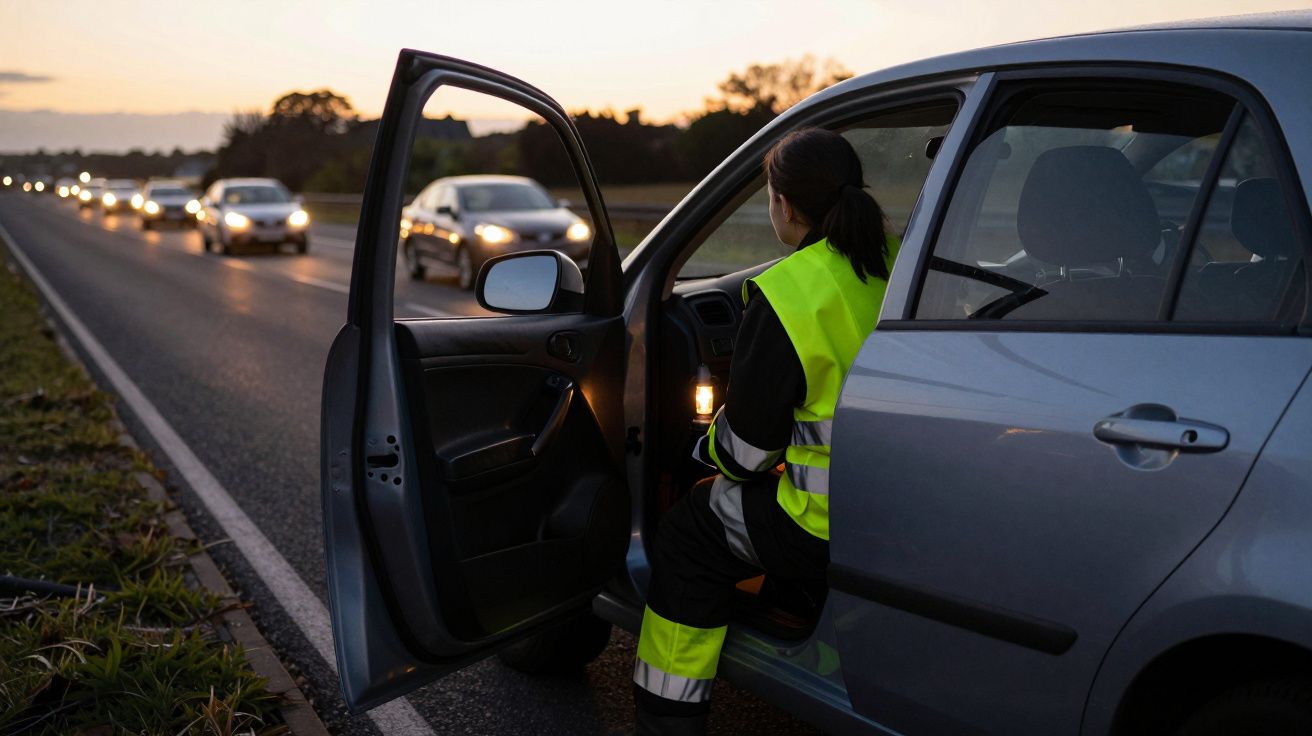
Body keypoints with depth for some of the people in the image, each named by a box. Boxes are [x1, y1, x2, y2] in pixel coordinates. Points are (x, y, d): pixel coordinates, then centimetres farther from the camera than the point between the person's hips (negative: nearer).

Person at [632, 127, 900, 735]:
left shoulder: (786, 294, -19)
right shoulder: (895, 263, 2)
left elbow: (748, 446, -14)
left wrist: (712, 449, 9)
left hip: (839, 526, -8)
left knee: (689, 533, 12)